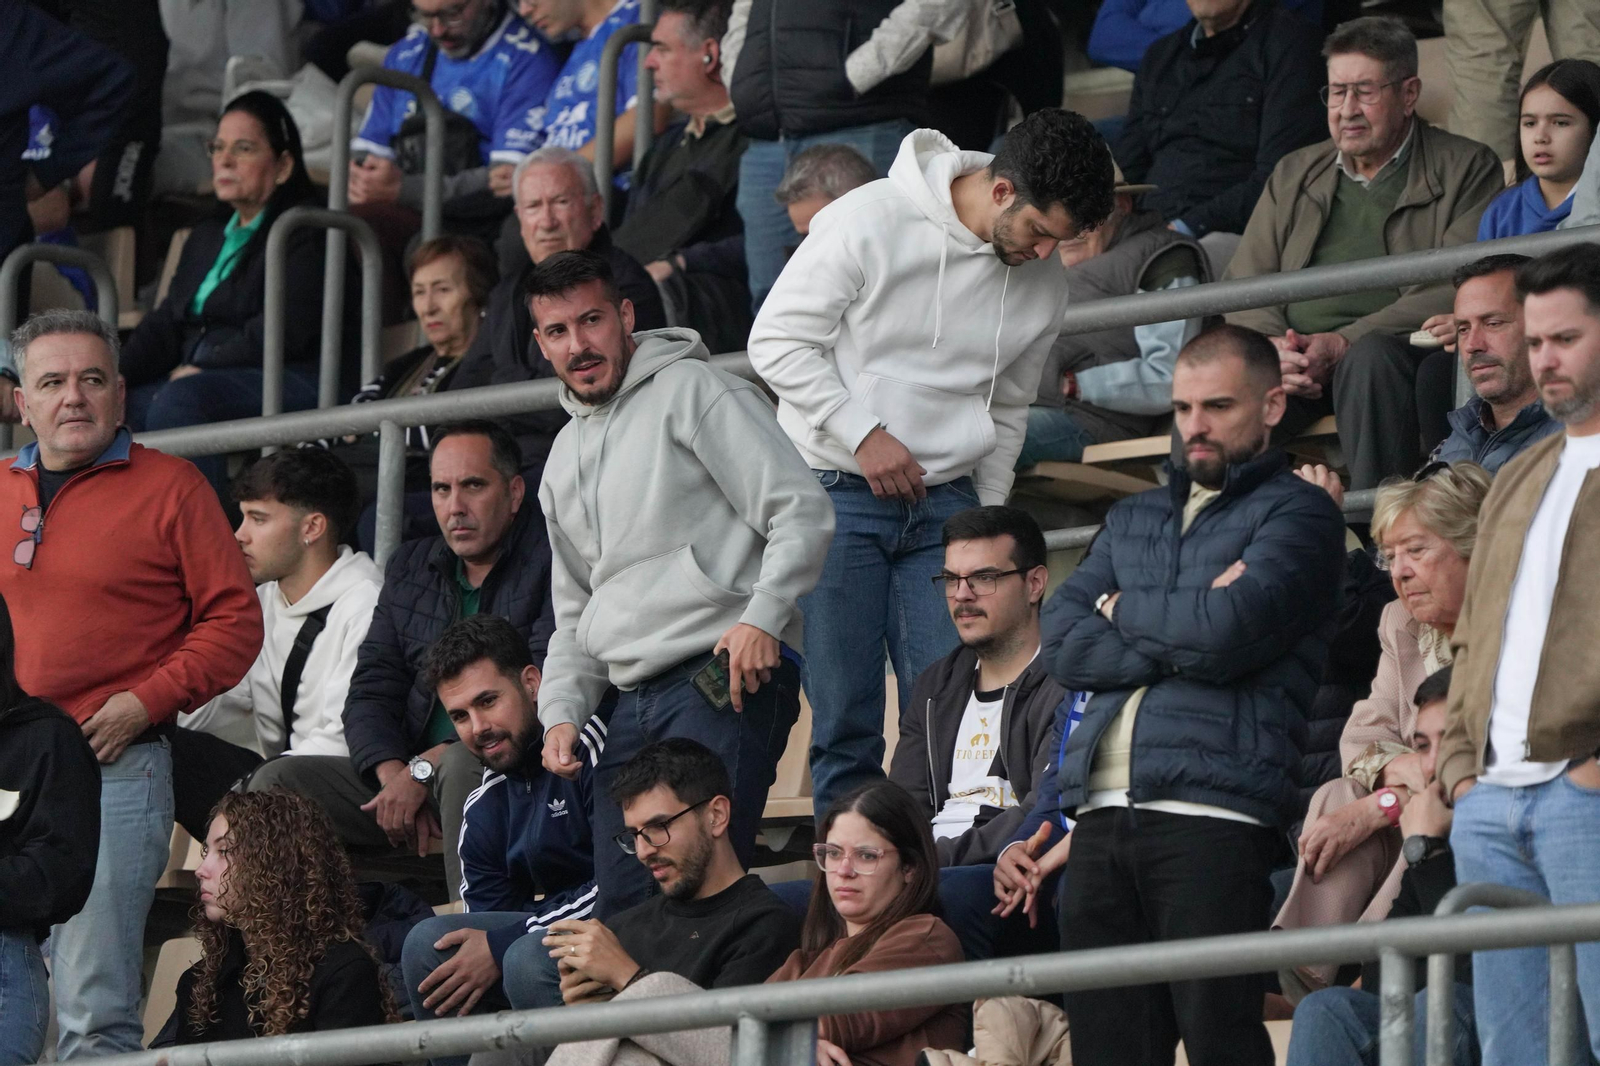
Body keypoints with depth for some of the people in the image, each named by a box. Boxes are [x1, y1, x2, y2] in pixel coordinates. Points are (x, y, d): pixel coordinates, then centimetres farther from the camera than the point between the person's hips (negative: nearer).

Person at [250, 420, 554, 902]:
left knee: (463, 765, -39)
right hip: (406, 771, 7)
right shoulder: (409, 569, 16)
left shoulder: (549, 567, -8)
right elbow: (370, 692, 12)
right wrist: (394, 775, -10)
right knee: (278, 781, -7)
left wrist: (424, 769, -18)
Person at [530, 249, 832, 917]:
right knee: (620, 907, 0)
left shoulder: (693, 393, 1)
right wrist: (562, 711, 12)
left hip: (727, 680, -8)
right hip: (633, 703, 8)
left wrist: (762, 617, -19)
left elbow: (802, 511, -7)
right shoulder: (564, 459, 25)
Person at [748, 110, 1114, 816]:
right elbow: (777, 340, -10)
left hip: (945, 500, 4)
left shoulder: (1044, 283, 5)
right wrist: (864, 435, -14)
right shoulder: (870, 221, -12)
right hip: (837, 492, -4)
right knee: (845, 714, -4)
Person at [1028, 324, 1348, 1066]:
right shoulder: (1133, 519, 26)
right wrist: (1183, 636, -2)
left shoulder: (1297, 514, 7)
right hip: (1101, 812, 6)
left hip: (1212, 814, -6)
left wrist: (1122, 609, 8)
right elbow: (1061, 643, 11)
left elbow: (1225, 635, -10)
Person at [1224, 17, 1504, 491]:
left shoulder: (1466, 169, 8)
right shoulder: (1293, 173, 25)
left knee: (1371, 357, -39)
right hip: (1292, 357, 3)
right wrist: (1272, 347, -7)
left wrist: (1344, 343, -16)